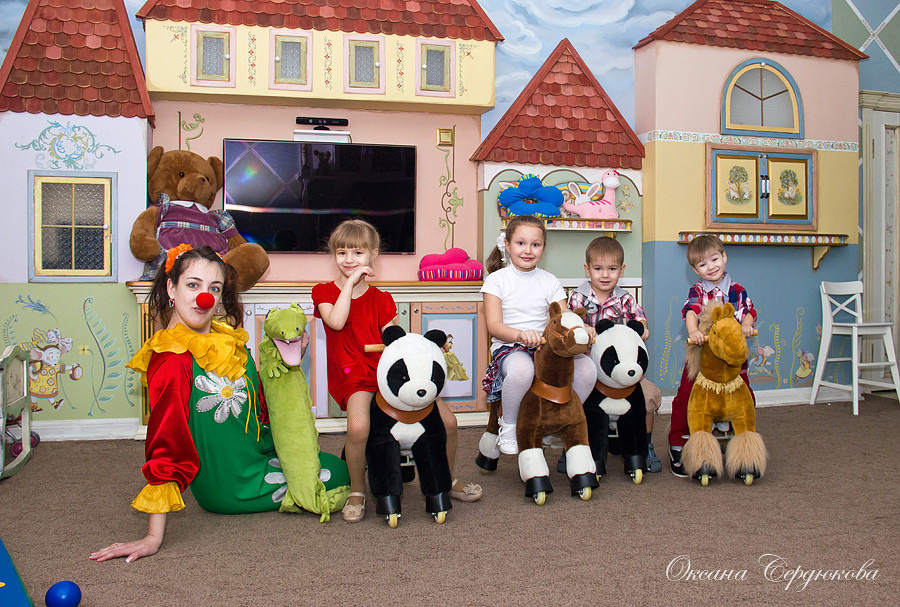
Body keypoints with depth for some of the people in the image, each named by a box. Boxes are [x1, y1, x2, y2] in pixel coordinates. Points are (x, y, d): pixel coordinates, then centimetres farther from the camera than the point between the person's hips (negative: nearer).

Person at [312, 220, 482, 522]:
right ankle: (357, 492, -6)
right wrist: (351, 282, -11)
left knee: (448, 420, -7)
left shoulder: (381, 299, 12)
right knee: (358, 426, -35)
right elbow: (336, 321, -16)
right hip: (353, 376, -3)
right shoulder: (324, 291, 6)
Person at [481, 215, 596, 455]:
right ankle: (508, 424, -11)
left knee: (587, 369, -24)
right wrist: (520, 334, -31)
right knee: (521, 369, -40)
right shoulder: (497, 280, 3)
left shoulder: (550, 282, 13)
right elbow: (494, 325, -9)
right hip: (508, 348, -4)